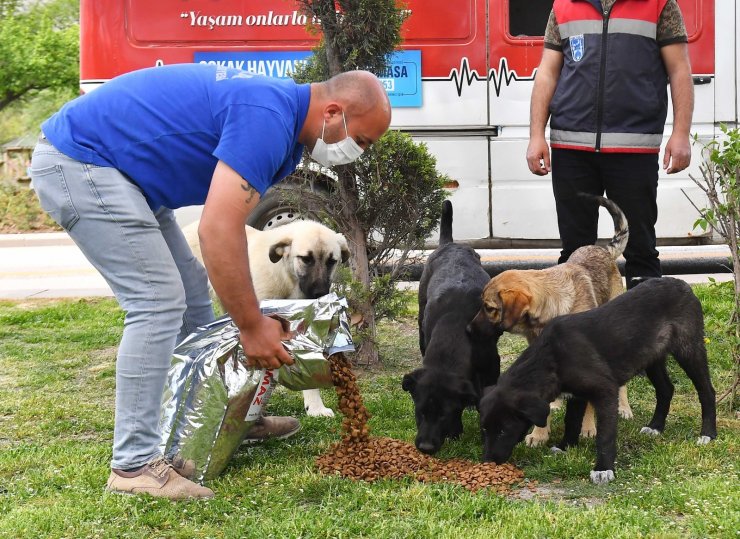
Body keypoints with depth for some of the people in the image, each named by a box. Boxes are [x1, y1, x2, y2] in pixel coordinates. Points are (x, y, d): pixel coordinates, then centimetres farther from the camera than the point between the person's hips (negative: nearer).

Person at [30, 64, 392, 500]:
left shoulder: (285, 123, 9)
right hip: (77, 163, -11)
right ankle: (134, 464, -11)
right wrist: (252, 326, -19)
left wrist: (253, 320, 9)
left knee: (191, 291, 15)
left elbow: (227, 225, 12)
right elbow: (218, 231, -29)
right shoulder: (266, 121, -24)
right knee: (158, 302, -15)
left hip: (104, 164, 11)